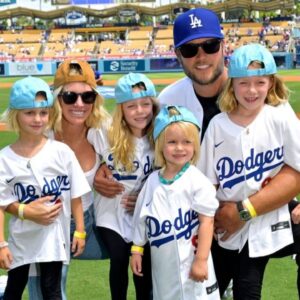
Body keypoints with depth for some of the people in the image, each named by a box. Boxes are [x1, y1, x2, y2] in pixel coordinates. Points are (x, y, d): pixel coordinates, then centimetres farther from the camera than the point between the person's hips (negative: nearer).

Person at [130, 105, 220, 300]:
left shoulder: (197, 181, -11)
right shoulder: (153, 181, 5)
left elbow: (207, 221, -12)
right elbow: (142, 219, 14)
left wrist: (201, 260, -15)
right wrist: (137, 250, 15)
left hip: (190, 264, -5)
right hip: (162, 264, 5)